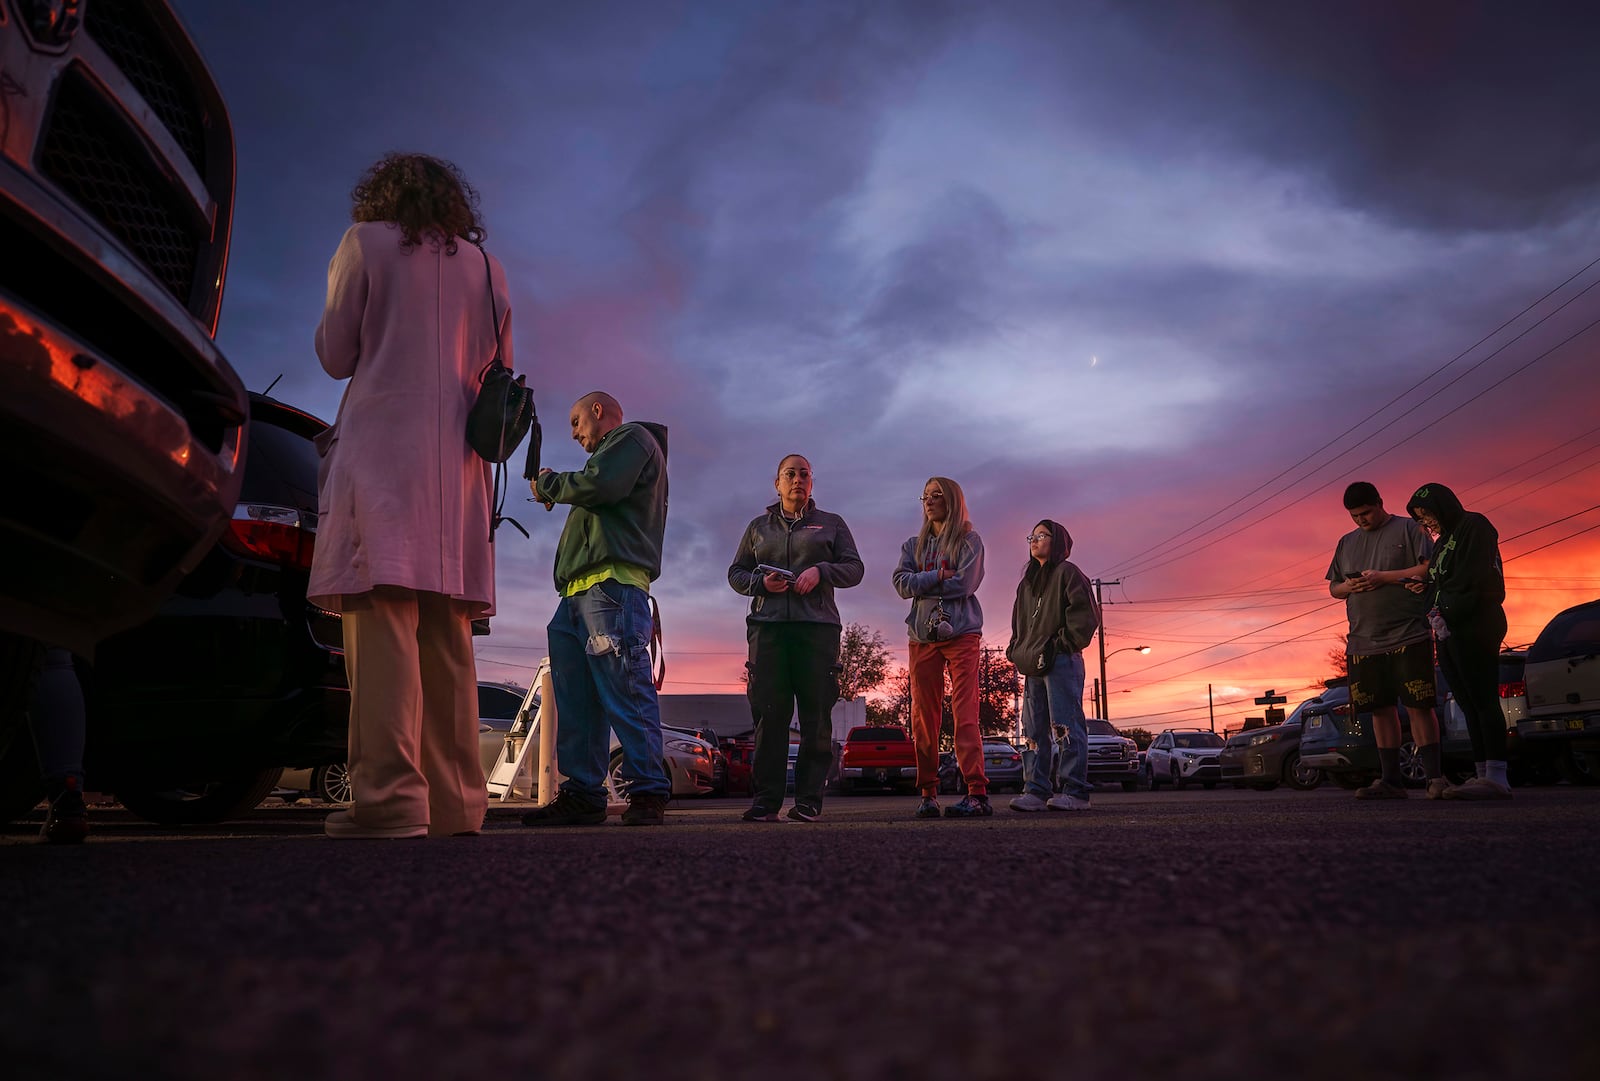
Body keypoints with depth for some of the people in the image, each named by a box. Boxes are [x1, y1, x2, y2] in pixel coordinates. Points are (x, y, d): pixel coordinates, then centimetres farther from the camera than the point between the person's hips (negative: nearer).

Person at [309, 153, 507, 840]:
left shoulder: (366, 241, 9)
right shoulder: (486, 268, 21)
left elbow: (336, 356, 7)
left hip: (382, 451, -4)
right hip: (458, 469, 5)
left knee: (383, 616, -13)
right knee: (447, 635, 4)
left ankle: (391, 797, -22)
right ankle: (456, 802, 3)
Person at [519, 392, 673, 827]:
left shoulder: (632, 437, 6)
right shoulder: (613, 451, 35)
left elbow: (598, 485, -12)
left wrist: (549, 483, 3)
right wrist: (555, 496, 18)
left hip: (611, 583, -10)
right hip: (579, 591, 10)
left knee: (625, 693, -13)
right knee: (576, 700, 4)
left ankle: (648, 793, -13)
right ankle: (581, 795, 5)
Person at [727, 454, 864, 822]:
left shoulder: (831, 524, 17)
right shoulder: (759, 526, 22)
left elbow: (854, 568, 10)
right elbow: (736, 573, 19)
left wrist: (821, 571, -9)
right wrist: (761, 582, -3)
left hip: (817, 626, -1)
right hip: (768, 626, 1)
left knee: (816, 715, -5)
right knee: (769, 713, -7)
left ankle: (809, 800, -2)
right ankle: (765, 799, -6)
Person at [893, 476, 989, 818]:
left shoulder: (969, 540, 5)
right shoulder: (913, 544, 17)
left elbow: (964, 584, -10)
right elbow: (902, 583, 2)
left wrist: (922, 584, -2)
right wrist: (938, 576, -10)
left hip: (962, 635, -4)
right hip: (922, 636, 4)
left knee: (965, 714, -11)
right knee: (923, 718, 2)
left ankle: (977, 793, -13)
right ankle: (928, 793, 8)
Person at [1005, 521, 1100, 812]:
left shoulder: (1067, 573, 0)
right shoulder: (1027, 583, 23)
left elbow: (1086, 613, -9)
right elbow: (1019, 622, 27)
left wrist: (1067, 643, -13)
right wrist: (1017, 650, 13)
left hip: (1061, 662, -8)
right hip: (1033, 666, 8)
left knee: (1067, 726, -9)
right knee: (1036, 731, 6)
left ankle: (1075, 792, -8)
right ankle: (1037, 791, 8)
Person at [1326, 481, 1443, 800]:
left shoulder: (1408, 529, 3)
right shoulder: (1347, 543, 19)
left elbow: (1431, 569, -8)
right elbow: (1333, 587, 22)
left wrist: (1384, 577, -13)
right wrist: (1348, 587, -1)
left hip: (1408, 636, -5)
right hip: (1363, 640, 5)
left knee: (1418, 705, -7)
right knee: (1381, 710, 6)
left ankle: (1434, 776, -1)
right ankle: (1390, 780, 10)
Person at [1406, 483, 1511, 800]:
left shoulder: (1474, 526, 0)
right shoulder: (1442, 543, 26)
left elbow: (1475, 579, -12)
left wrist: (1447, 613, -13)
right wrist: (1425, 589, 4)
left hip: (1473, 628, -8)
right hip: (1448, 632, 9)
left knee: (1483, 699, -13)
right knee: (1469, 704, 2)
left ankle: (1496, 777, -17)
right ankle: (1483, 774, 0)